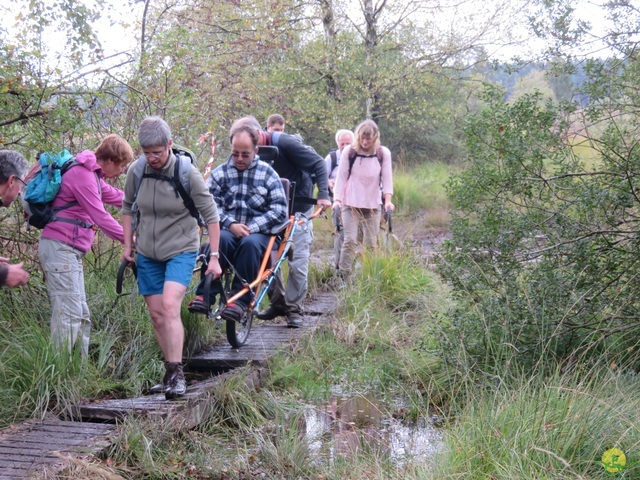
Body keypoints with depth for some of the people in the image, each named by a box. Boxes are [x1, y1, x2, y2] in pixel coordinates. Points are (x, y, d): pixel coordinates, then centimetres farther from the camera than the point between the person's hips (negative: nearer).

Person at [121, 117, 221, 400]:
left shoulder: (188, 174, -16)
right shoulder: (136, 171, -6)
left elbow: (211, 216, -9)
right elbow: (127, 207, 12)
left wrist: (214, 256, -10)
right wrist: (127, 244, 9)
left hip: (181, 251, -4)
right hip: (147, 254, 4)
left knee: (170, 305, -23)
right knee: (156, 315, 7)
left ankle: (176, 374, -19)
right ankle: (170, 374, 21)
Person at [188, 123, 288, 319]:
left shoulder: (267, 173, 7)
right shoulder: (220, 173, 12)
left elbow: (279, 209, 0)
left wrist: (252, 228, -12)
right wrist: (230, 224, -15)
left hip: (258, 232, -1)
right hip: (229, 229, 1)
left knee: (250, 243, -37)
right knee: (220, 239, -35)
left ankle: (240, 299, -33)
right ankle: (205, 295, -35)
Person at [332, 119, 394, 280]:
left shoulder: (383, 153, -1)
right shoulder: (349, 151, -3)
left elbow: (387, 178, 0)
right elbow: (341, 177, 0)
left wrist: (388, 199, -11)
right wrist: (337, 199, -8)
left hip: (373, 206, 2)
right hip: (351, 204, -1)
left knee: (371, 243, 3)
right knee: (350, 241, -12)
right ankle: (343, 277, -9)